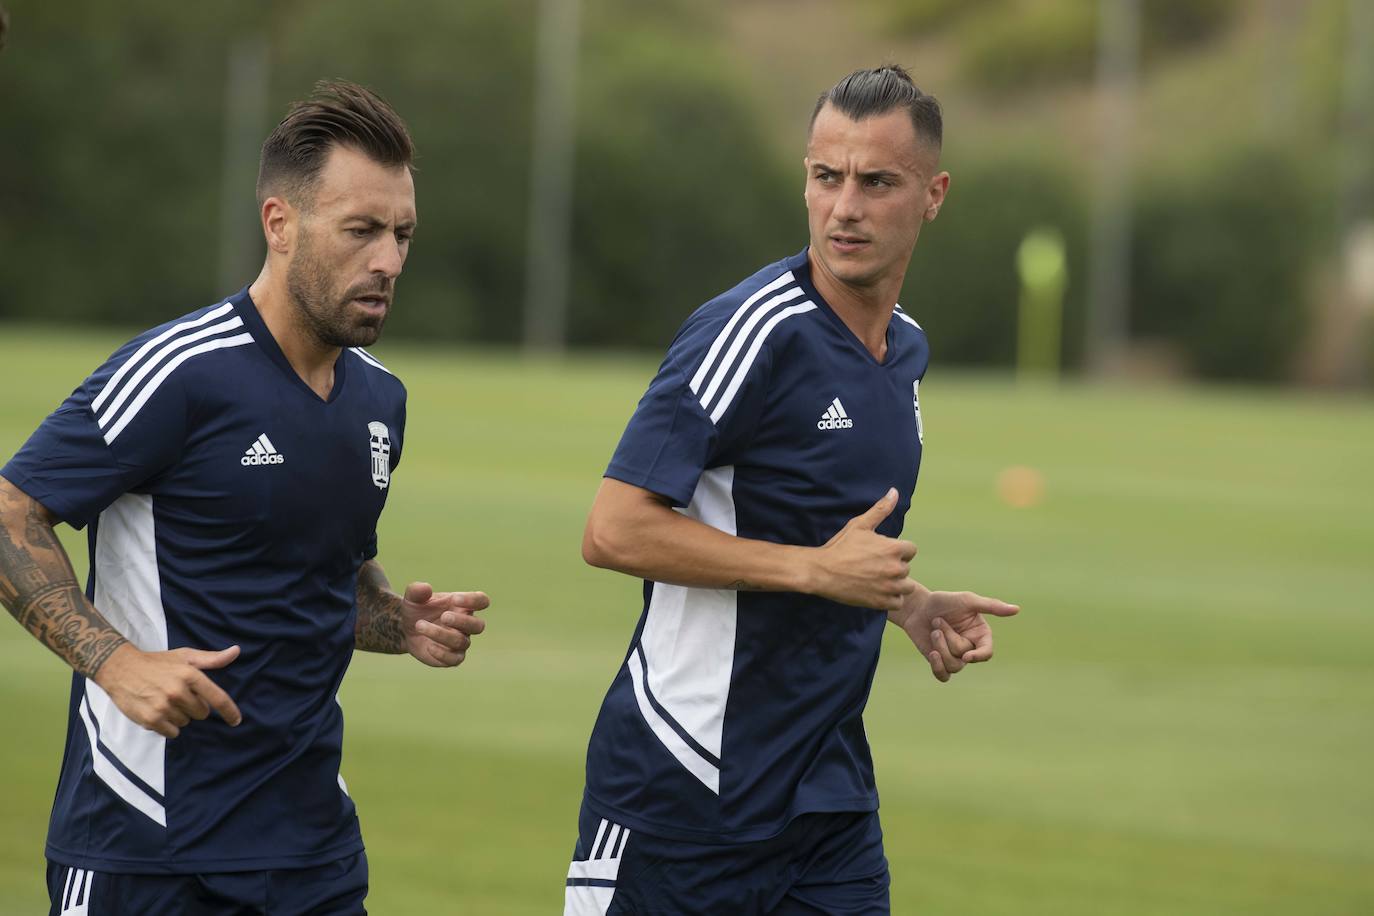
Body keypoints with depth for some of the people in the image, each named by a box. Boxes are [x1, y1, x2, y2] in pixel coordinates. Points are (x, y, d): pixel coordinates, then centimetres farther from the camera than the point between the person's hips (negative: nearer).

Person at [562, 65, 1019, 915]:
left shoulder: (908, 349, 10)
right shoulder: (754, 329, -15)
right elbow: (614, 531, -20)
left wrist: (913, 606, 6)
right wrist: (818, 568, -18)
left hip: (830, 797, 7)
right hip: (681, 787, -7)